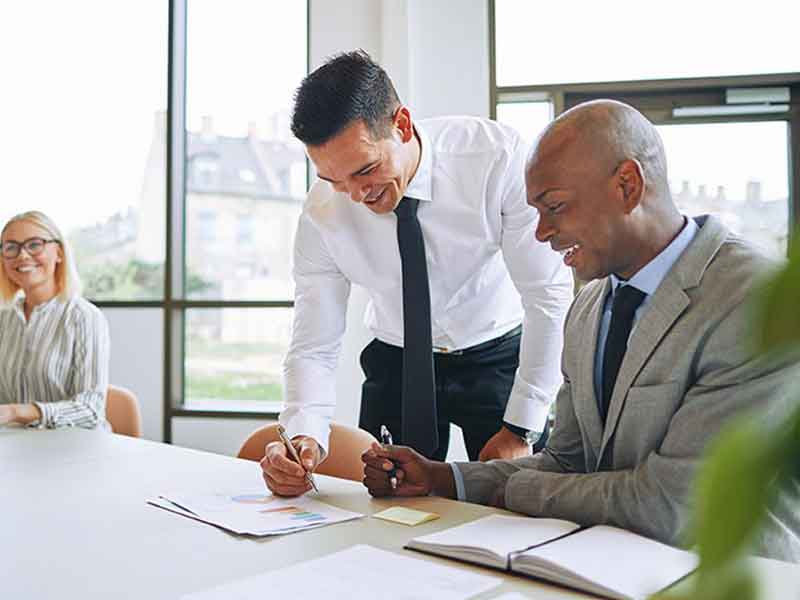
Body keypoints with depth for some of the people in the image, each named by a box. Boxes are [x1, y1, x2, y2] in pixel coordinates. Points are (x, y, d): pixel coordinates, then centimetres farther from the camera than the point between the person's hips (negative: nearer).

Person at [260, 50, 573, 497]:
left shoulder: (498, 155, -26)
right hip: (397, 365, 2)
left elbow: (550, 294, -21)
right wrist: (304, 436, -31)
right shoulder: (321, 215, -18)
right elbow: (314, 348, -12)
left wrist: (521, 429, -20)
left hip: (499, 355, -1)